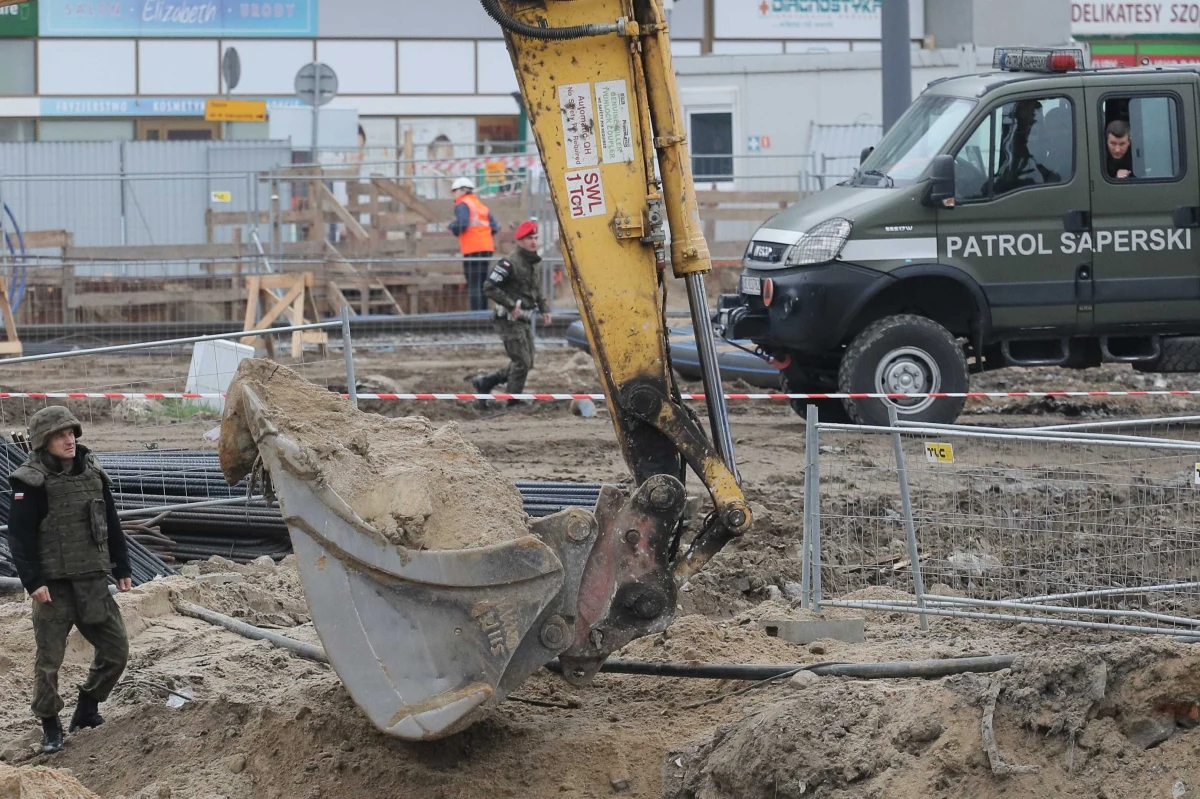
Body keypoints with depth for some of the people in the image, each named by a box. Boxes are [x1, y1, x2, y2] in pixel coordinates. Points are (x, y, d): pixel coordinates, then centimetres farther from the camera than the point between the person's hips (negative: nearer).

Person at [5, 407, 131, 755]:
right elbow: (20, 537, -13)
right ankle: (50, 726, 15)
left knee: (116, 650, 8)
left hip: (94, 582, 5)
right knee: (49, 659, 0)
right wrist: (33, 581, -19)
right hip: (54, 585, -5)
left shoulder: (93, 473, 7)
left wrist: (121, 569, 14)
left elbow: (111, 525, 14)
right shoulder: (31, 482, -11)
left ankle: (87, 710, 27)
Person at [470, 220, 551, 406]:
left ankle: (484, 383, 21)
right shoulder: (509, 263, -16)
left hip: (524, 320, 9)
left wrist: (544, 309, 12)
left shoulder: (534, 264, 13)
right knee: (521, 362, -8)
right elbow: (489, 287, -20)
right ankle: (513, 403, 5)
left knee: (526, 363, 11)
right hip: (509, 320, -9)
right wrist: (511, 305, -21)